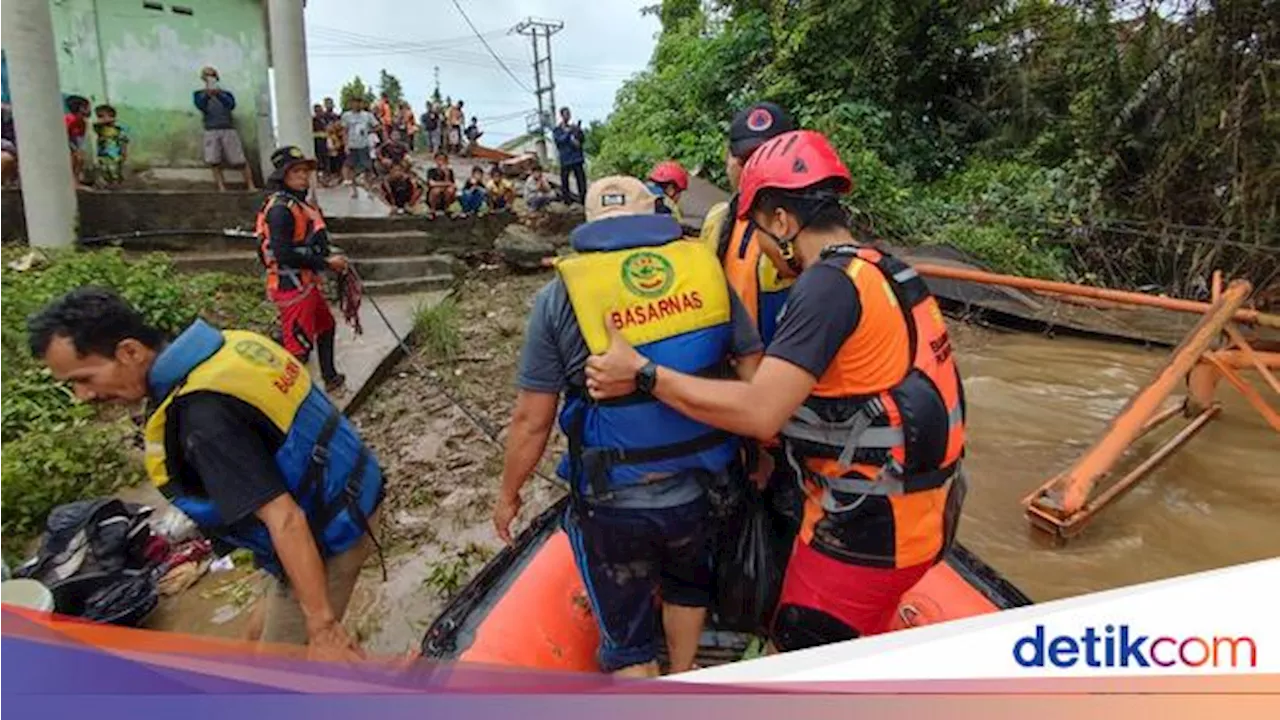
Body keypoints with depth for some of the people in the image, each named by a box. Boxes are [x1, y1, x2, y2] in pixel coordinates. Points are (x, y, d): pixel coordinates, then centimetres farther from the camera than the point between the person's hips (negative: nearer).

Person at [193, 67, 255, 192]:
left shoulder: (226, 94, 15)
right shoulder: (199, 94, 14)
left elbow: (231, 105, -6)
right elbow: (200, 106, -6)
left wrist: (218, 94, -23)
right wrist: (207, 94, -24)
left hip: (228, 129, 0)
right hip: (211, 131, 1)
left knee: (240, 160, -8)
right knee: (213, 161, -11)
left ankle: (250, 186, -3)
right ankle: (221, 187, -6)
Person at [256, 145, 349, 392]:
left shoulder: (300, 203, 10)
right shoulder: (280, 208, -18)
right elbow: (284, 255, -25)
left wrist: (331, 260, 4)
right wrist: (327, 263, -19)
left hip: (307, 282, 11)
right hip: (292, 286, -11)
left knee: (326, 326, 26)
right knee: (299, 345, -8)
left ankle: (330, 377, 42)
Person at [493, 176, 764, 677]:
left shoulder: (560, 295, -11)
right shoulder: (705, 268, -4)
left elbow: (532, 419, -9)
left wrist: (508, 495, 7)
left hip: (611, 505, -3)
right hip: (697, 489, 4)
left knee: (627, 645, 20)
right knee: (688, 583, 34)